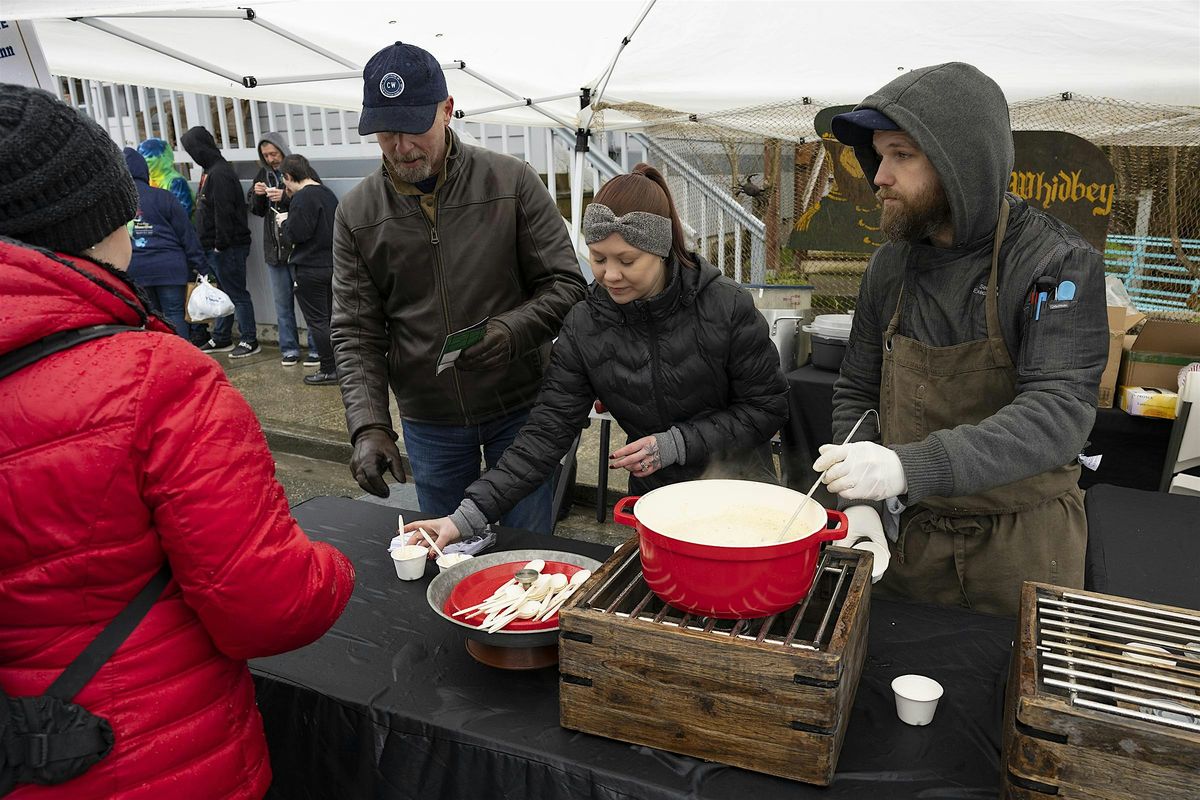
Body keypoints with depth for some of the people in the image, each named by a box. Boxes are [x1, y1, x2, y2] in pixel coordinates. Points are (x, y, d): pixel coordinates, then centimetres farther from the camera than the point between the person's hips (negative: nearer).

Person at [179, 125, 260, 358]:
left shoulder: (220, 173, -16)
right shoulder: (211, 170, 16)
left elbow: (223, 213, -21)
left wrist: (220, 243, -20)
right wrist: (211, 244, 16)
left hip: (227, 247, -10)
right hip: (214, 246, 10)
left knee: (236, 294, -3)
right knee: (222, 293, 15)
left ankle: (250, 340, 4)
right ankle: (221, 339, 24)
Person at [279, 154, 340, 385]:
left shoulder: (302, 197, -16)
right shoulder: (327, 193, 10)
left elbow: (295, 234, -20)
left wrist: (285, 221, 1)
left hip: (311, 269, -8)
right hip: (332, 264, 8)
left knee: (317, 320, 0)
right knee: (330, 316, 16)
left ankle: (329, 369, 5)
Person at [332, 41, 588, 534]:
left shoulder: (512, 182, -9)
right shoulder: (356, 213, -2)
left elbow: (566, 286, -7)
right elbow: (355, 333, -3)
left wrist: (512, 330, -27)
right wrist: (369, 426, -16)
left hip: (519, 407, -2)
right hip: (428, 420, 2)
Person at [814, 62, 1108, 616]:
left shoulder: (1058, 264, -16)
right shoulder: (891, 264, 0)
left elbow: (1057, 413, -26)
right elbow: (856, 394, 7)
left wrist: (908, 467, -39)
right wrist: (860, 502, -6)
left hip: (1022, 546, -4)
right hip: (911, 535, 4)